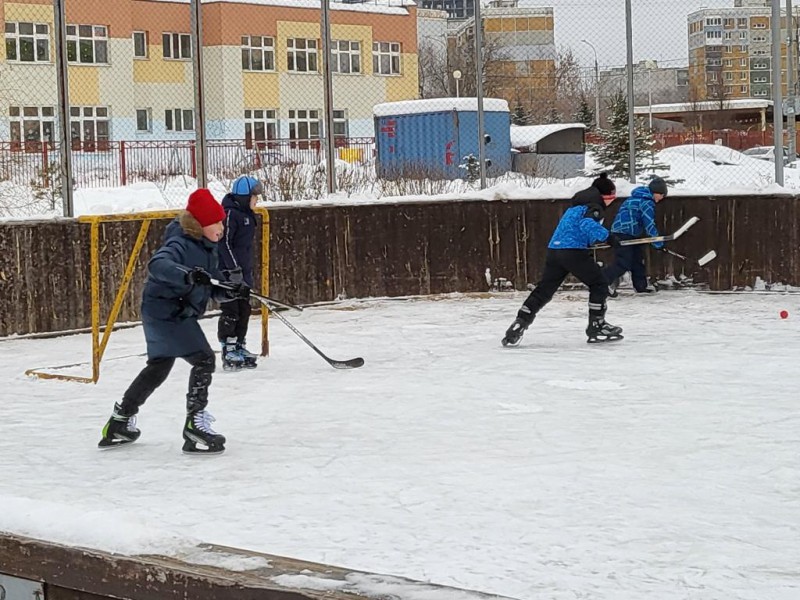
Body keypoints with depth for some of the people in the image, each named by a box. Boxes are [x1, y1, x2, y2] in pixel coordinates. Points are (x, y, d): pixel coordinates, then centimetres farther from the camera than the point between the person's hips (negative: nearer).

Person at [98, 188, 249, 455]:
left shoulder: (207, 248, 10)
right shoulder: (181, 245, -20)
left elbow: (212, 288, 15)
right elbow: (158, 265, -40)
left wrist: (232, 290, -5)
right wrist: (187, 275, -56)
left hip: (178, 314, 11)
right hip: (165, 311, -11)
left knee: (158, 367, 23)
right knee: (203, 359, -15)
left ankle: (120, 422, 36)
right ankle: (195, 425, -13)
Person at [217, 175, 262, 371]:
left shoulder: (247, 215, 16)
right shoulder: (229, 213, -14)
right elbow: (224, 243, -19)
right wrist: (234, 269, -23)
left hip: (243, 271, 10)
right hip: (228, 272, -10)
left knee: (244, 310, 12)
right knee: (231, 312, -7)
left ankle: (239, 347, 21)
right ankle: (228, 352, -3)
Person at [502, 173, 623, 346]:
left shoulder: (576, 206, 26)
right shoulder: (595, 207, -1)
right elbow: (587, 223, -21)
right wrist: (607, 236, -19)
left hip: (554, 250, 8)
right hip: (574, 252, -8)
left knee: (543, 290, 10)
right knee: (598, 284, 7)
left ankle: (519, 325, 1)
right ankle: (596, 327, 8)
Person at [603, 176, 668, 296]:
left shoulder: (638, 197, 18)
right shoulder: (647, 203, -14)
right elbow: (649, 225, -17)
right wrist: (659, 244, -11)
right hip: (623, 235, -11)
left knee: (638, 258, 15)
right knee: (623, 263, -11)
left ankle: (641, 286, 23)